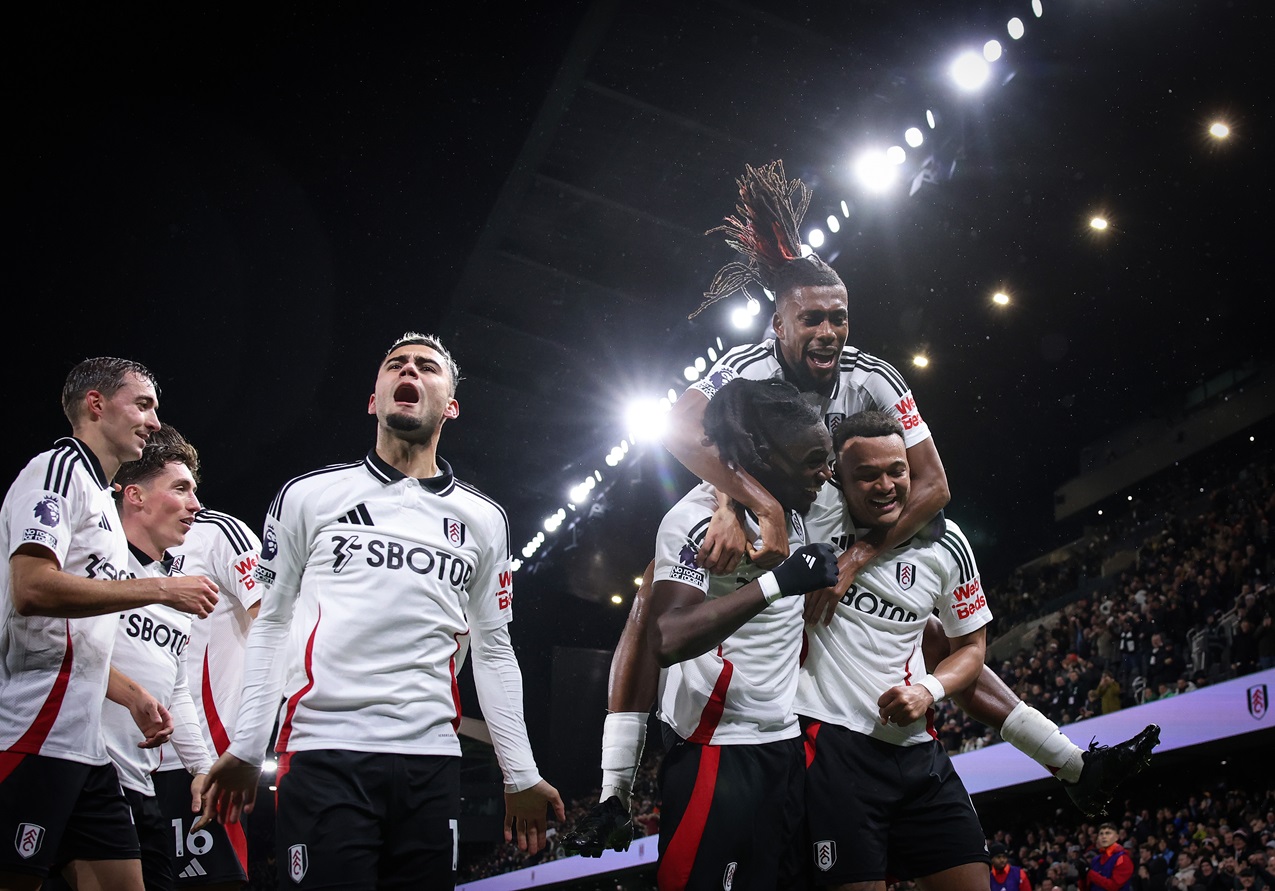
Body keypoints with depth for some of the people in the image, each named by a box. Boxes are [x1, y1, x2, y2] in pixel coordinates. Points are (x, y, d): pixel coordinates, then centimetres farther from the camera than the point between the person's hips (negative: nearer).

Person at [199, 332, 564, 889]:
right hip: (323, 754, -2)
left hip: (430, 761, 2)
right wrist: (245, 749, 5)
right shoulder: (308, 496, 9)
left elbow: (493, 651, 17)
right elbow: (270, 626, 11)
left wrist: (521, 776, 14)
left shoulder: (483, 519, 15)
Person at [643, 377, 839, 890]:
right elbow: (667, 641, -29)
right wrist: (777, 583, -29)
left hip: (784, 744, 8)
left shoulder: (794, 513, 11)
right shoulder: (699, 518, -14)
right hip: (715, 748, -8)